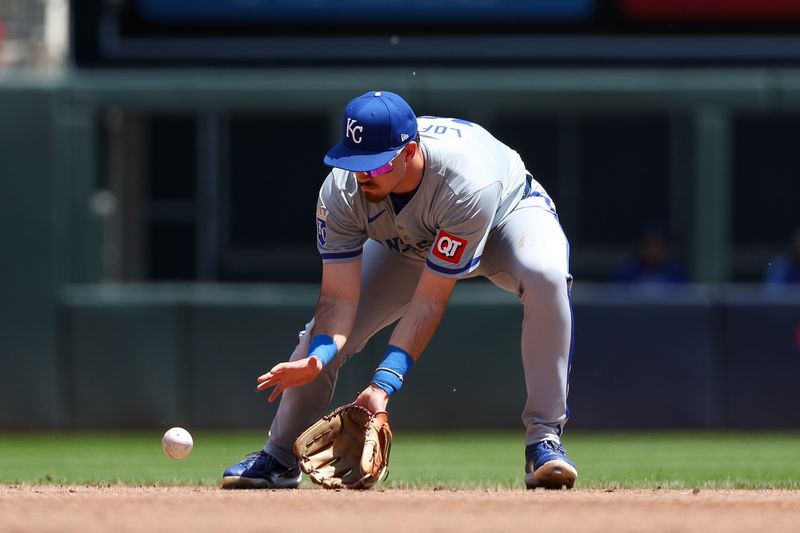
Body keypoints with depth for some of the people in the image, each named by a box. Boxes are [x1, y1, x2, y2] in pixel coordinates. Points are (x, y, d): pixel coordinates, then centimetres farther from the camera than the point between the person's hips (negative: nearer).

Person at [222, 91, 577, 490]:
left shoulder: (467, 184, -43)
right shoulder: (342, 191, -32)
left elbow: (429, 301, -39)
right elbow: (339, 298, -30)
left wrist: (385, 382, -46)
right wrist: (318, 357, -51)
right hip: (408, 244, 4)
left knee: (545, 275, -37)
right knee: (325, 335, -7)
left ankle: (544, 439, -30)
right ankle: (279, 458, 18)